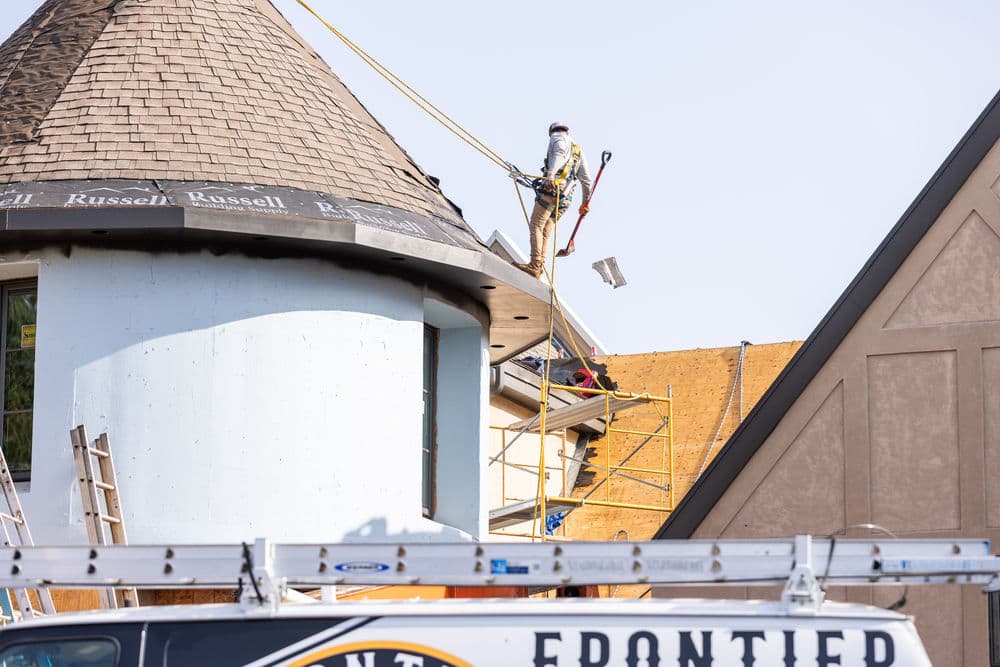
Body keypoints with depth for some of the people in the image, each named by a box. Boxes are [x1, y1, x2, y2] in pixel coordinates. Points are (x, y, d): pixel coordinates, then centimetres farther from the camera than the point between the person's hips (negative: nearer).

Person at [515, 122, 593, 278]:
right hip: (565, 198, 8)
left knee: (535, 225, -11)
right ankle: (540, 266, 3)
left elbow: (560, 153, -18)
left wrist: (551, 173, -35)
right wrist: (585, 203, 38)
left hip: (550, 190, -8)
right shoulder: (578, 150, 29)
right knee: (545, 231, 9)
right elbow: (586, 180, 29)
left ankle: (535, 265, -22)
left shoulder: (557, 137, 8)